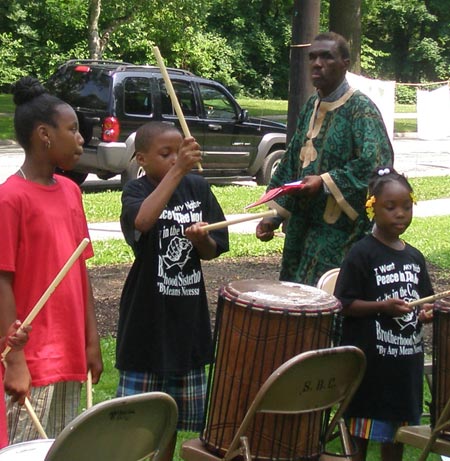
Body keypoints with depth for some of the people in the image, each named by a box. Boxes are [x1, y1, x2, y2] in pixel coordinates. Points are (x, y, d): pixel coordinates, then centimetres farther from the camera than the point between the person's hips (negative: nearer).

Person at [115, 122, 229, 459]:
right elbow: (142, 220, -35)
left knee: (178, 411, 17)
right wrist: (178, 170, -38)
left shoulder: (198, 187, 4)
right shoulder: (136, 190, -10)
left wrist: (200, 238, -15)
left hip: (188, 316, 5)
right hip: (148, 316, -5)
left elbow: (213, 251, 7)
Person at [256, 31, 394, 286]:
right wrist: (274, 214, 11)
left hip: (341, 229, -8)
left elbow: (374, 163, -22)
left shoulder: (360, 108, -9)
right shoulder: (312, 107, 14)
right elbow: (291, 163, 17)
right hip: (303, 225, 8)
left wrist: (325, 182, -23)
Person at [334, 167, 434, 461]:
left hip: (407, 359, 6)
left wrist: (426, 312, -2)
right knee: (362, 433, 2)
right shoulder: (361, 254, -10)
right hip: (369, 361, -6)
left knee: (398, 431, 14)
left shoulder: (415, 257, 9)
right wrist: (384, 306, -23)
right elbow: (344, 304, -12)